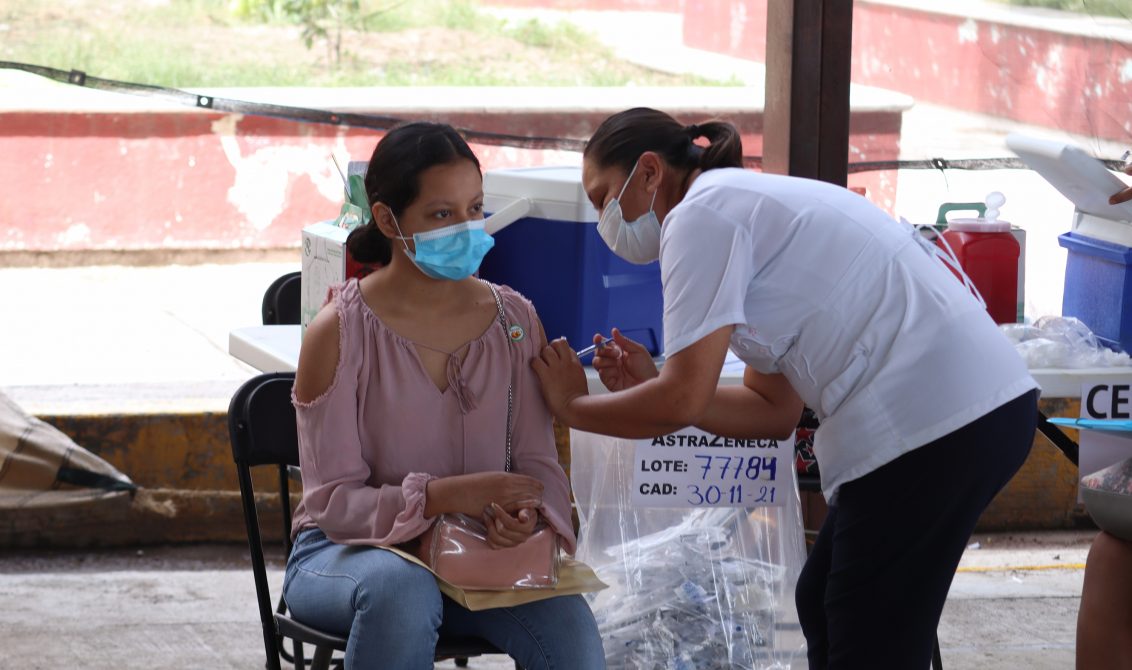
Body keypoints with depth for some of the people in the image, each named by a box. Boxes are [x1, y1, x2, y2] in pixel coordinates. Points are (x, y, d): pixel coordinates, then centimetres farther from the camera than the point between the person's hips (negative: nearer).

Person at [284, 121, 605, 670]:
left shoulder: (514, 321, 4)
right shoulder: (340, 332, -9)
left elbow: (538, 460, 5)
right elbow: (334, 501, -12)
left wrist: (525, 513, -20)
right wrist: (446, 495, -29)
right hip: (346, 555, -3)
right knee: (400, 590, -39)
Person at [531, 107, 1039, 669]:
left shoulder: (700, 215, -6)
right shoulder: (751, 202, 23)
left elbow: (682, 401, -10)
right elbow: (773, 409, 21)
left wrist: (572, 405, 6)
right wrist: (649, 388, 13)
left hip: (932, 421, -10)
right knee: (821, 606, 19)